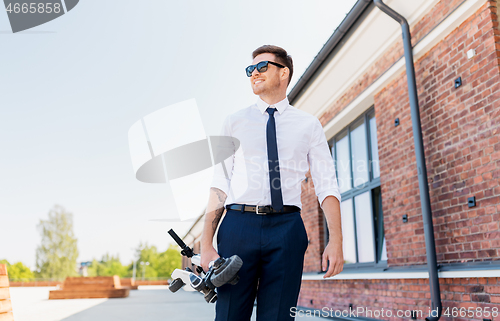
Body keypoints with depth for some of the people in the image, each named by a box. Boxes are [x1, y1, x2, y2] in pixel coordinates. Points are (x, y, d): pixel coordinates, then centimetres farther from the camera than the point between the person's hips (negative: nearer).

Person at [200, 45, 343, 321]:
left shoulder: (308, 125, 11)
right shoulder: (234, 123, 13)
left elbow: (326, 185, 5)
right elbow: (219, 185, 6)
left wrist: (336, 240, -9)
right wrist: (206, 244, -3)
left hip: (287, 228, 0)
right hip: (238, 225, 1)